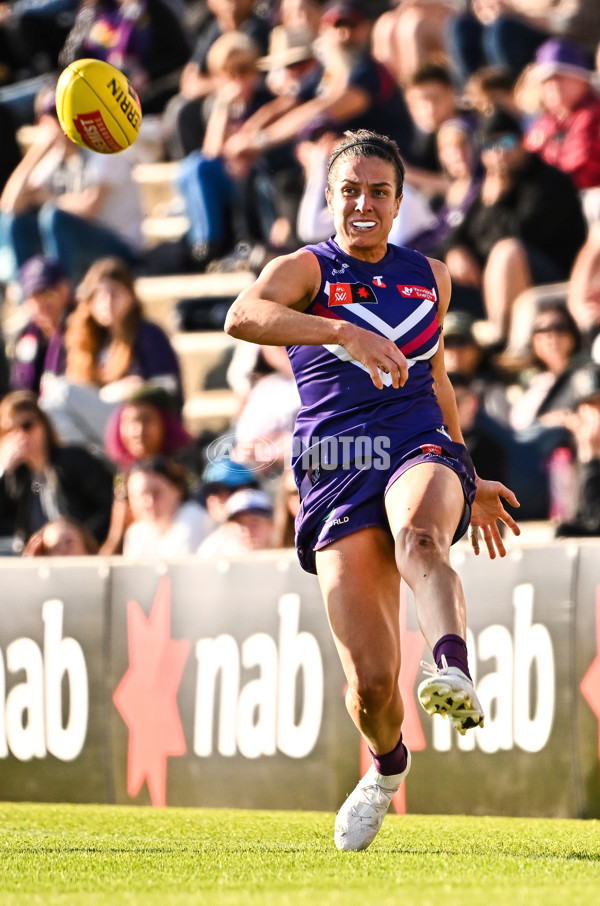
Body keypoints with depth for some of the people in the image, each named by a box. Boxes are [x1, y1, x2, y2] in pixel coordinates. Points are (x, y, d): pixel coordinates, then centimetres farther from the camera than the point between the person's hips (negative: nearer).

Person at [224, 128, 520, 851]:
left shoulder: (429, 277, 19)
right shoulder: (306, 269, 5)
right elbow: (244, 315, -18)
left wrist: (471, 480, 36)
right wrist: (345, 332, -32)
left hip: (421, 449, 1)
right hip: (337, 471, -1)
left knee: (420, 535, -39)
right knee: (371, 676, -9)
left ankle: (455, 675, -62)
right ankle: (387, 766, 23)